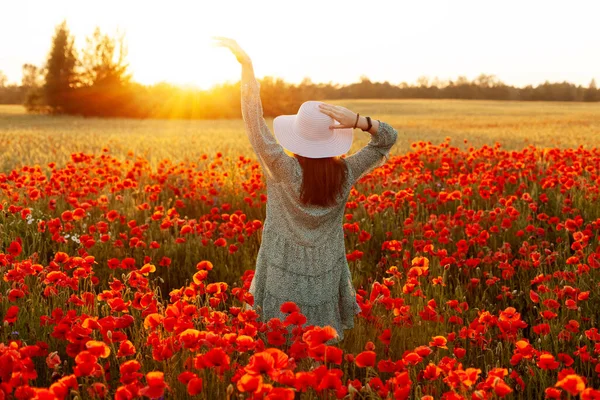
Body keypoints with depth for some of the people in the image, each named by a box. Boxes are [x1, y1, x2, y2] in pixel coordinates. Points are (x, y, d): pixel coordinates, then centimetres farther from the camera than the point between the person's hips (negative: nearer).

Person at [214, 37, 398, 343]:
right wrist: (357, 120, -18)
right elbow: (388, 138, 1)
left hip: (284, 283, -3)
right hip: (325, 283, 3)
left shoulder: (284, 171, -20)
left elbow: (255, 122, -18)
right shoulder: (344, 173, -10)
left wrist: (246, 64, -18)